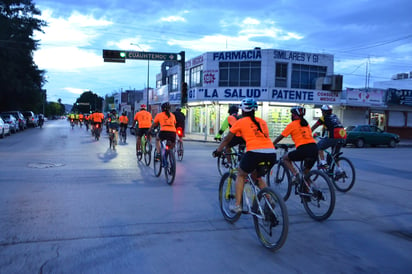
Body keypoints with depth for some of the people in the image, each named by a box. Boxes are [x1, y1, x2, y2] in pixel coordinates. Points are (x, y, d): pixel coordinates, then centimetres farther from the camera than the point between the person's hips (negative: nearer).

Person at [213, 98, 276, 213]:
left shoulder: (241, 122, 11)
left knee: (240, 175, 23)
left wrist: (218, 151, 34)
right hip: (271, 154, 5)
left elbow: (227, 139, 19)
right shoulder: (262, 122, 22)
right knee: (257, 177, 31)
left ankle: (237, 205, 19)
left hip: (254, 153, -5)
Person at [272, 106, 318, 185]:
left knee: (285, 158, 16)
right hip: (314, 149, 6)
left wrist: (272, 145, 24)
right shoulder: (306, 124, 22)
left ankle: (295, 174, -2)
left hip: (303, 149, -6)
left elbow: (281, 137, 11)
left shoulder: (292, 124, 5)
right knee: (306, 172, 21)